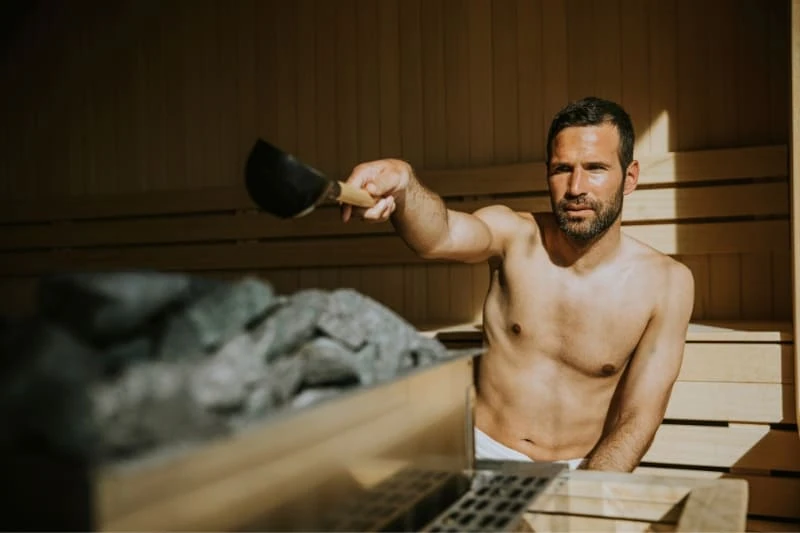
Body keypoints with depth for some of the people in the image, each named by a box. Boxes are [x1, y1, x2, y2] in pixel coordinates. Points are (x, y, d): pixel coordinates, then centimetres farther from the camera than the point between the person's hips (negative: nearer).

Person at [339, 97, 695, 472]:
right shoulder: (516, 237, -8)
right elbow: (441, 236, -30)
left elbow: (637, 420, -7)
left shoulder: (665, 283, -9)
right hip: (482, 454, 0)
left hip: (582, 471, 1)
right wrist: (402, 185, -51)